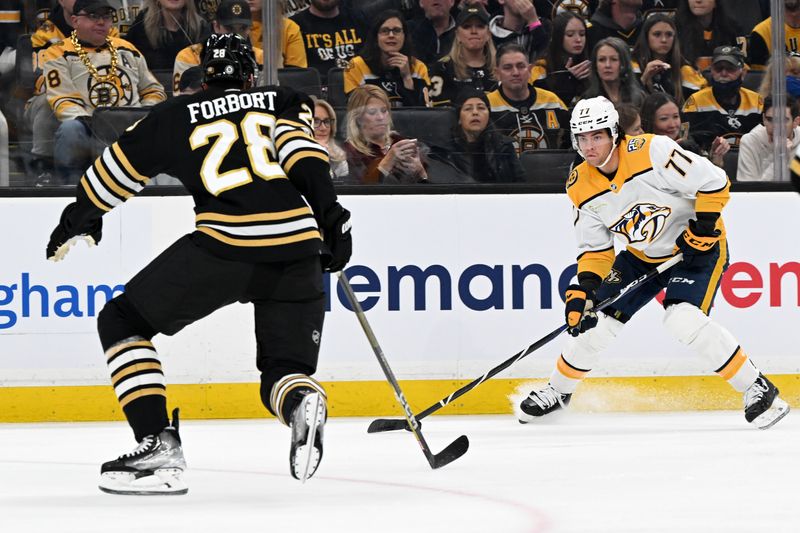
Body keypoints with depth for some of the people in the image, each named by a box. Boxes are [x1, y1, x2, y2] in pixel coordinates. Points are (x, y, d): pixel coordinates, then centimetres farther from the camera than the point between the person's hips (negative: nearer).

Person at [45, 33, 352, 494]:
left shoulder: (174, 116, 20)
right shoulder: (283, 102, 21)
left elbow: (116, 170, 29)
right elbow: (301, 151, 1)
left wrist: (79, 219, 45)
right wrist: (330, 215, -4)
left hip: (224, 246, -2)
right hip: (297, 250, 2)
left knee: (123, 321, 15)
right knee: (286, 372, 16)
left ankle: (159, 446, 1)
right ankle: (303, 402, -22)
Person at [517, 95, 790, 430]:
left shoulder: (651, 153, -29)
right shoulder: (581, 187, -9)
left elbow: (714, 183, -23)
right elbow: (595, 249, -1)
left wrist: (702, 230, -25)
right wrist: (584, 289, -16)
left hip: (697, 247, -6)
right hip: (642, 255, 6)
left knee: (684, 321, -28)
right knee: (594, 320, 2)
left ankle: (758, 389, -17)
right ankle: (558, 391, 28)